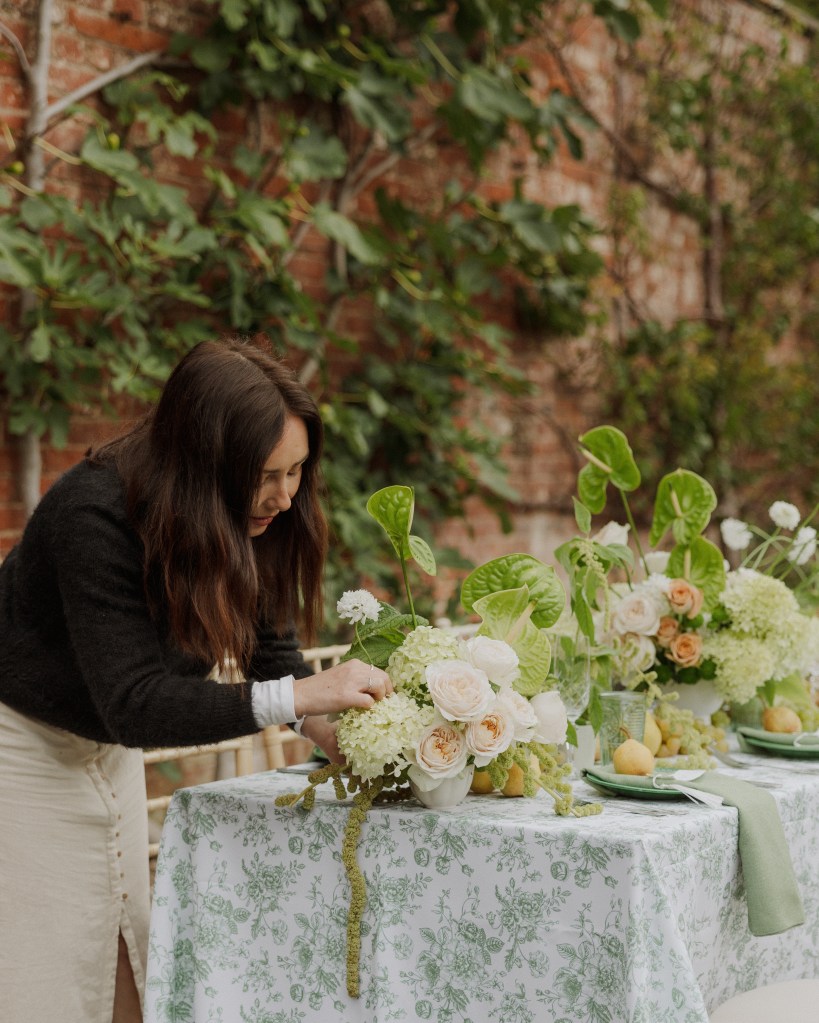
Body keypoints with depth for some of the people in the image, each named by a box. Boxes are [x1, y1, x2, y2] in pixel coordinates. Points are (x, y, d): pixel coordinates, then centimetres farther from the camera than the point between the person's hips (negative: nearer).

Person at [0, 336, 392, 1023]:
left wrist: (342, 737, -23)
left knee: (124, 961, 10)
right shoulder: (94, 515, -33)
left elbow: (270, 651, -5)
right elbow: (134, 702, -35)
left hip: (109, 747, 7)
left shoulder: (253, 521, -13)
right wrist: (299, 695, -39)